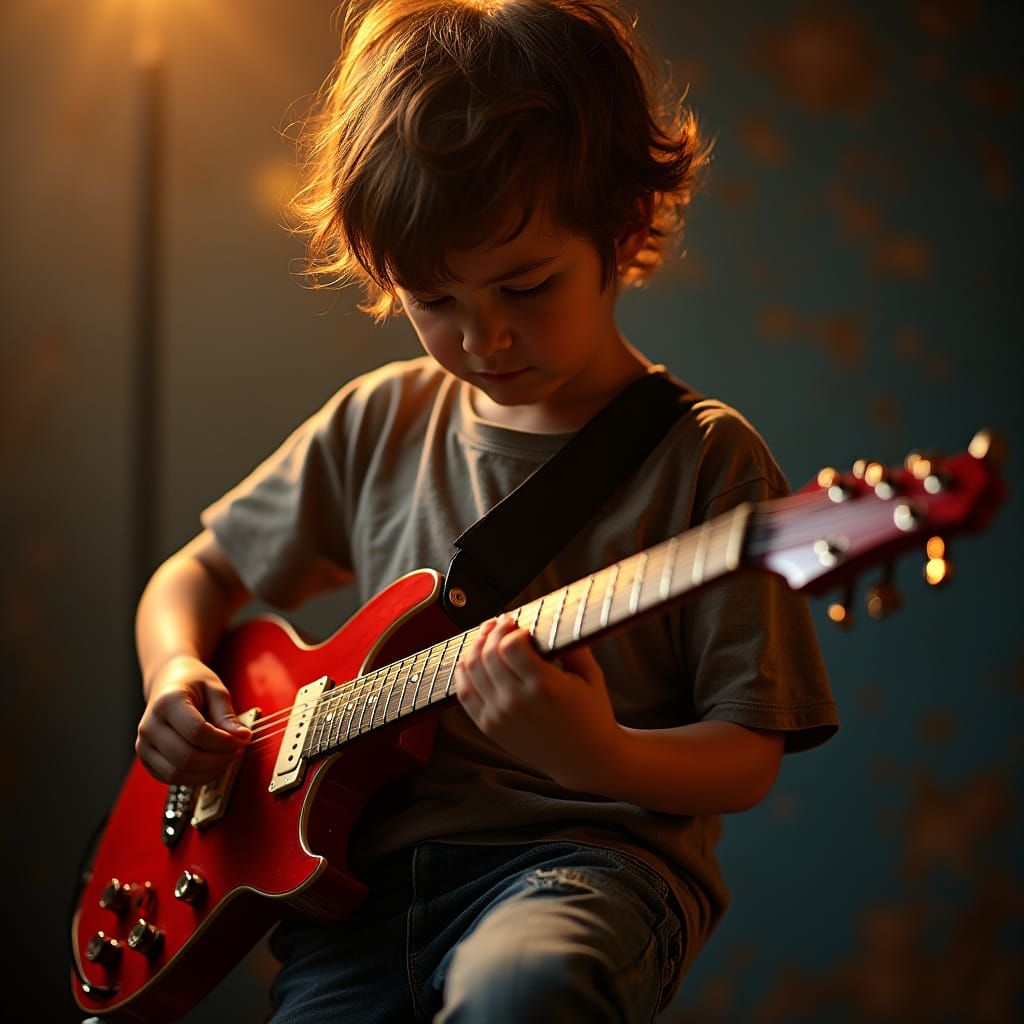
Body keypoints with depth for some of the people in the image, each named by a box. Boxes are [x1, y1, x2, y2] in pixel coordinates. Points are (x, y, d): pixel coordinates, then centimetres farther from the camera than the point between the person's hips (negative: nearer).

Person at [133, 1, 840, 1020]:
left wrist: (602, 758, -24)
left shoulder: (703, 457, -3)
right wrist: (175, 673, 3)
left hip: (591, 858, -3)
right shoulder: (378, 424, 11)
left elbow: (745, 756, -3)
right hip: (370, 862, 4)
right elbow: (198, 572, 25)